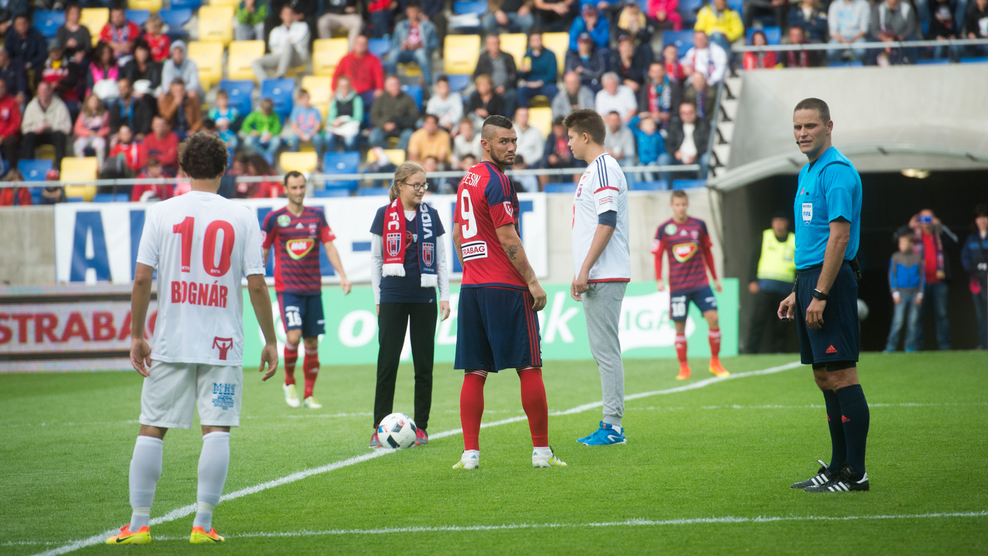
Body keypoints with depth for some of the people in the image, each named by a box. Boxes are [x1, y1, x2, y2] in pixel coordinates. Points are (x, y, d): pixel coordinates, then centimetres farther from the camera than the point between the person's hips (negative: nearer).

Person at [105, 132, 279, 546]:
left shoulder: (161, 213, 0)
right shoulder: (242, 217, 0)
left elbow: (141, 279, -3)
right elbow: (256, 285, -3)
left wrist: (136, 336, 6)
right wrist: (270, 341, 5)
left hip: (170, 341, 1)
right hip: (223, 342, -1)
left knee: (152, 429, 8)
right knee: (217, 430, 2)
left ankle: (139, 524, 7)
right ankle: (203, 524, -3)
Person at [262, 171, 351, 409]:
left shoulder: (317, 215, 8)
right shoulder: (274, 218, 0)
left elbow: (330, 246, 8)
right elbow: (263, 252, 6)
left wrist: (343, 275, -2)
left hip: (313, 288, 3)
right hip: (287, 288, -3)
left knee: (312, 343, 3)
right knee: (293, 336, -19)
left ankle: (308, 395, 13)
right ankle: (289, 383, 5)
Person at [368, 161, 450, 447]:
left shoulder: (431, 216, 8)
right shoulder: (384, 215, 3)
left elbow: (441, 260, 12)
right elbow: (375, 259, 7)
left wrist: (445, 296, 4)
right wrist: (378, 300, 4)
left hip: (424, 297, 2)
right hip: (393, 297, -2)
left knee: (424, 364, 4)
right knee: (387, 362, -5)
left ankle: (421, 427, 10)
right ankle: (380, 428, 1)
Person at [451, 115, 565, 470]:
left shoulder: (467, 181, 16)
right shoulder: (496, 181, -10)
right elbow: (507, 238, -14)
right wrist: (532, 282, -11)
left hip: (471, 288, 8)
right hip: (506, 288, -8)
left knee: (474, 373, 5)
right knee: (529, 368, -3)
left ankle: (470, 453, 1)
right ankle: (541, 451, -2)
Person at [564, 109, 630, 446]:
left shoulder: (604, 169, -11)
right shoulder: (591, 171, 19)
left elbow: (607, 222, -20)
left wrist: (584, 270, -20)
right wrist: (580, 274, 24)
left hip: (605, 277, -10)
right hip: (597, 278, 10)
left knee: (605, 349, -9)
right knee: (603, 351, 11)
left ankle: (613, 425, -7)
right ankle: (610, 426, 14)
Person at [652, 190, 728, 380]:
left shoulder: (699, 225, 5)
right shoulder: (664, 229, -1)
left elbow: (707, 252, 14)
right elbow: (658, 256, 3)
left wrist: (715, 278, 16)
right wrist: (659, 280, -9)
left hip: (700, 283, 1)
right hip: (677, 285, -1)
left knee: (713, 318, -10)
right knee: (680, 326, -1)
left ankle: (715, 363, 3)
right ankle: (683, 368, 9)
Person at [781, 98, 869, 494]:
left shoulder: (836, 171, -12)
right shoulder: (807, 173, 18)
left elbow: (839, 236, -19)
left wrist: (820, 294, -21)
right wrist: (797, 292, 22)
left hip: (831, 281, -10)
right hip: (810, 280, 10)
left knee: (840, 374, -10)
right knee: (824, 377, 11)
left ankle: (855, 473, -10)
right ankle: (838, 467, 16)